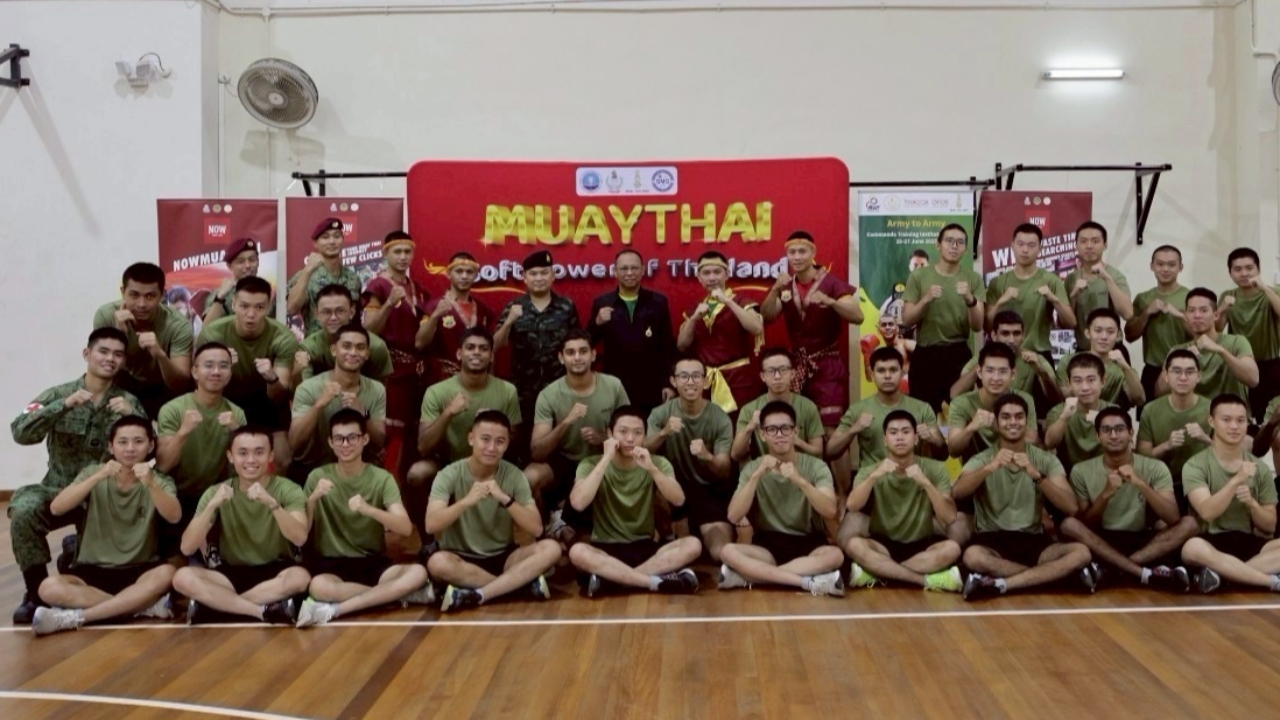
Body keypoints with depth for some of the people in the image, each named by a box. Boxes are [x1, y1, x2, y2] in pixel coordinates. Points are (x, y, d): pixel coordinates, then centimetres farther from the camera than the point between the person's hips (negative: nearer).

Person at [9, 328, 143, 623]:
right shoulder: (58, 394, 1)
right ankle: (37, 592, -10)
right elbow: (20, 433, -14)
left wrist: (133, 415, -24)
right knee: (24, 510, -30)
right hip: (59, 491, -1)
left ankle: (78, 550, 19)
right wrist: (65, 405, -25)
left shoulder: (129, 403, 2)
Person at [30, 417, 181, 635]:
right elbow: (56, 508, -15)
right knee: (49, 588, -28)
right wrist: (98, 477, -27)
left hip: (140, 571, -1)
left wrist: (150, 484, -38)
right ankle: (147, 605, -27)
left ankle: (74, 617, -28)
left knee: (167, 574, -33)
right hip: (94, 570, 1)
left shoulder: (159, 481, 0)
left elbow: (174, 517, -21)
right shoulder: (93, 473, 2)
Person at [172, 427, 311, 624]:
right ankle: (268, 611, -26)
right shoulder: (216, 493, -1)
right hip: (232, 574, 2)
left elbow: (300, 538, -24)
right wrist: (212, 506, -26)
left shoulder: (288, 490, -7)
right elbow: (187, 548, -12)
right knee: (183, 577, -25)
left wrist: (271, 503, -39)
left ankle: (213, 603, -20)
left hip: (275, 573, -2)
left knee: (300, 576, -34)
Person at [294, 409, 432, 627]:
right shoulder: (318, 476, 1)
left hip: (373, 562, 1)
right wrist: (313, 498, -22)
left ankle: (335, 609, -29)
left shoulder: (382, 478, -1)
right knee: (319, 587, -37)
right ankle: (398, 593, -21)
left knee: (418, 573, -29)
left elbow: (406, 529, -15)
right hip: (330, 563, -1)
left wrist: (369, 510, -32)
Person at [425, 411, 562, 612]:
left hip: (503, 557, 2)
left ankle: (477, 595, -28)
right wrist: (467, 501, -37)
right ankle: (524, 581, -23)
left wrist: (505, 499, -27)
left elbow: (536, 528, -12)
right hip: (461, 559, -2)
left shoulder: (514, 476, -5)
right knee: (437, 562, -35)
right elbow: (432, 525, -22)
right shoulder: (450, 474, -10)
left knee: (551, 548, -23)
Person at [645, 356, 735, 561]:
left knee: (721, 553, -20)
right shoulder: (661, 413, -8)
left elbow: (725, 473, -14)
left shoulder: (720, 418, -11)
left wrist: (708, 457, -38)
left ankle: (697, 533, 16)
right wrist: (663, 433, -39)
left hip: (710, 491, -1)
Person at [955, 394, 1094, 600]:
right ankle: (1048, 573, -19)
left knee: (1081, 553, -25)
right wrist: (990, 467, -34)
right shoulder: (982, 459, 2)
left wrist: (1036, 475, -23)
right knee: (973, 556, -36)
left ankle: (999, 584, -27)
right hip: (992, 541, -2)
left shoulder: (1046, 459, 6)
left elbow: (1072, 508, -9)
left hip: (1033, 541, 3)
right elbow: (957, 492, -19)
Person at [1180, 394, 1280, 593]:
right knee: (1193, 547, -39)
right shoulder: (1195, 466, -2)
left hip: (1250, 544, 4)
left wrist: (1252, 503, -9)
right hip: (1211, 544, -3)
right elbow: (1207, 512, -17)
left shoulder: (1260, 468, 11)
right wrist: (1236, 480, -25)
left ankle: (1222, 573, -28)